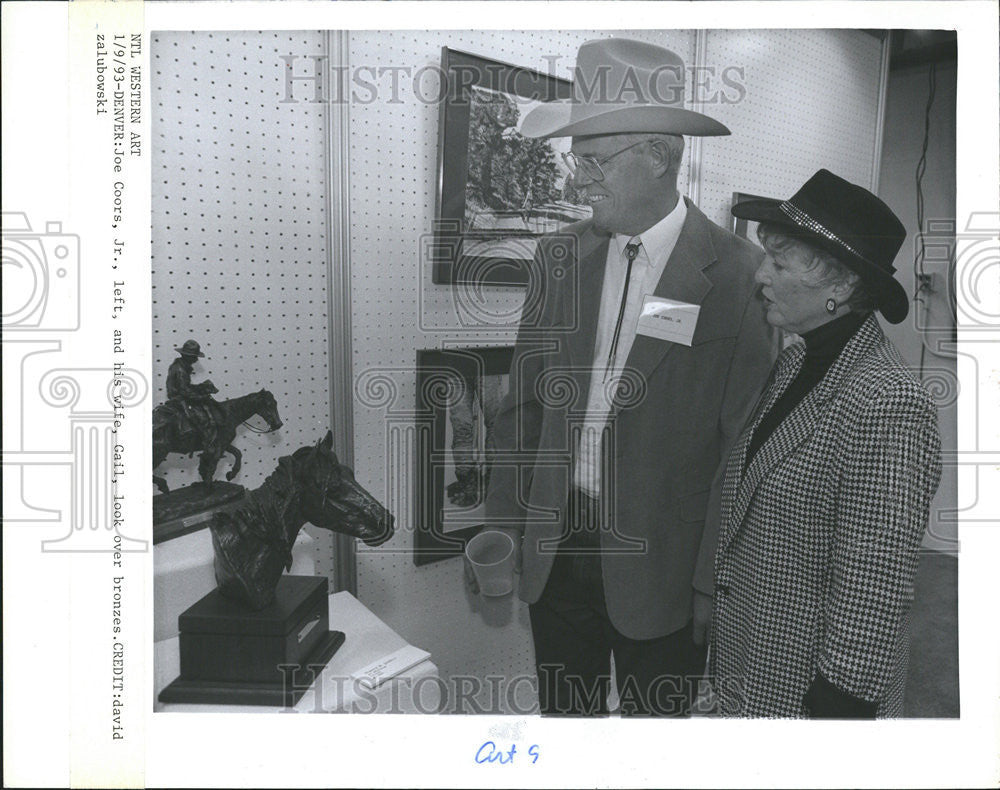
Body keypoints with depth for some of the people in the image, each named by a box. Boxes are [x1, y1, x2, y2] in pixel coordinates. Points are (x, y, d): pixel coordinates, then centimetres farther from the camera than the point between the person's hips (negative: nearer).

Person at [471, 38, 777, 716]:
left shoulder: (737, 274, -12)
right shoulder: (560, 256, 2)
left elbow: (744, 444, -11)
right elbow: (525, 403, 5)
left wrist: (719, 582, -8)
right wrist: (504, 526, 4)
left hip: (661, 567, -4)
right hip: (555, 549, 4)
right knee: (563, 712, 21)